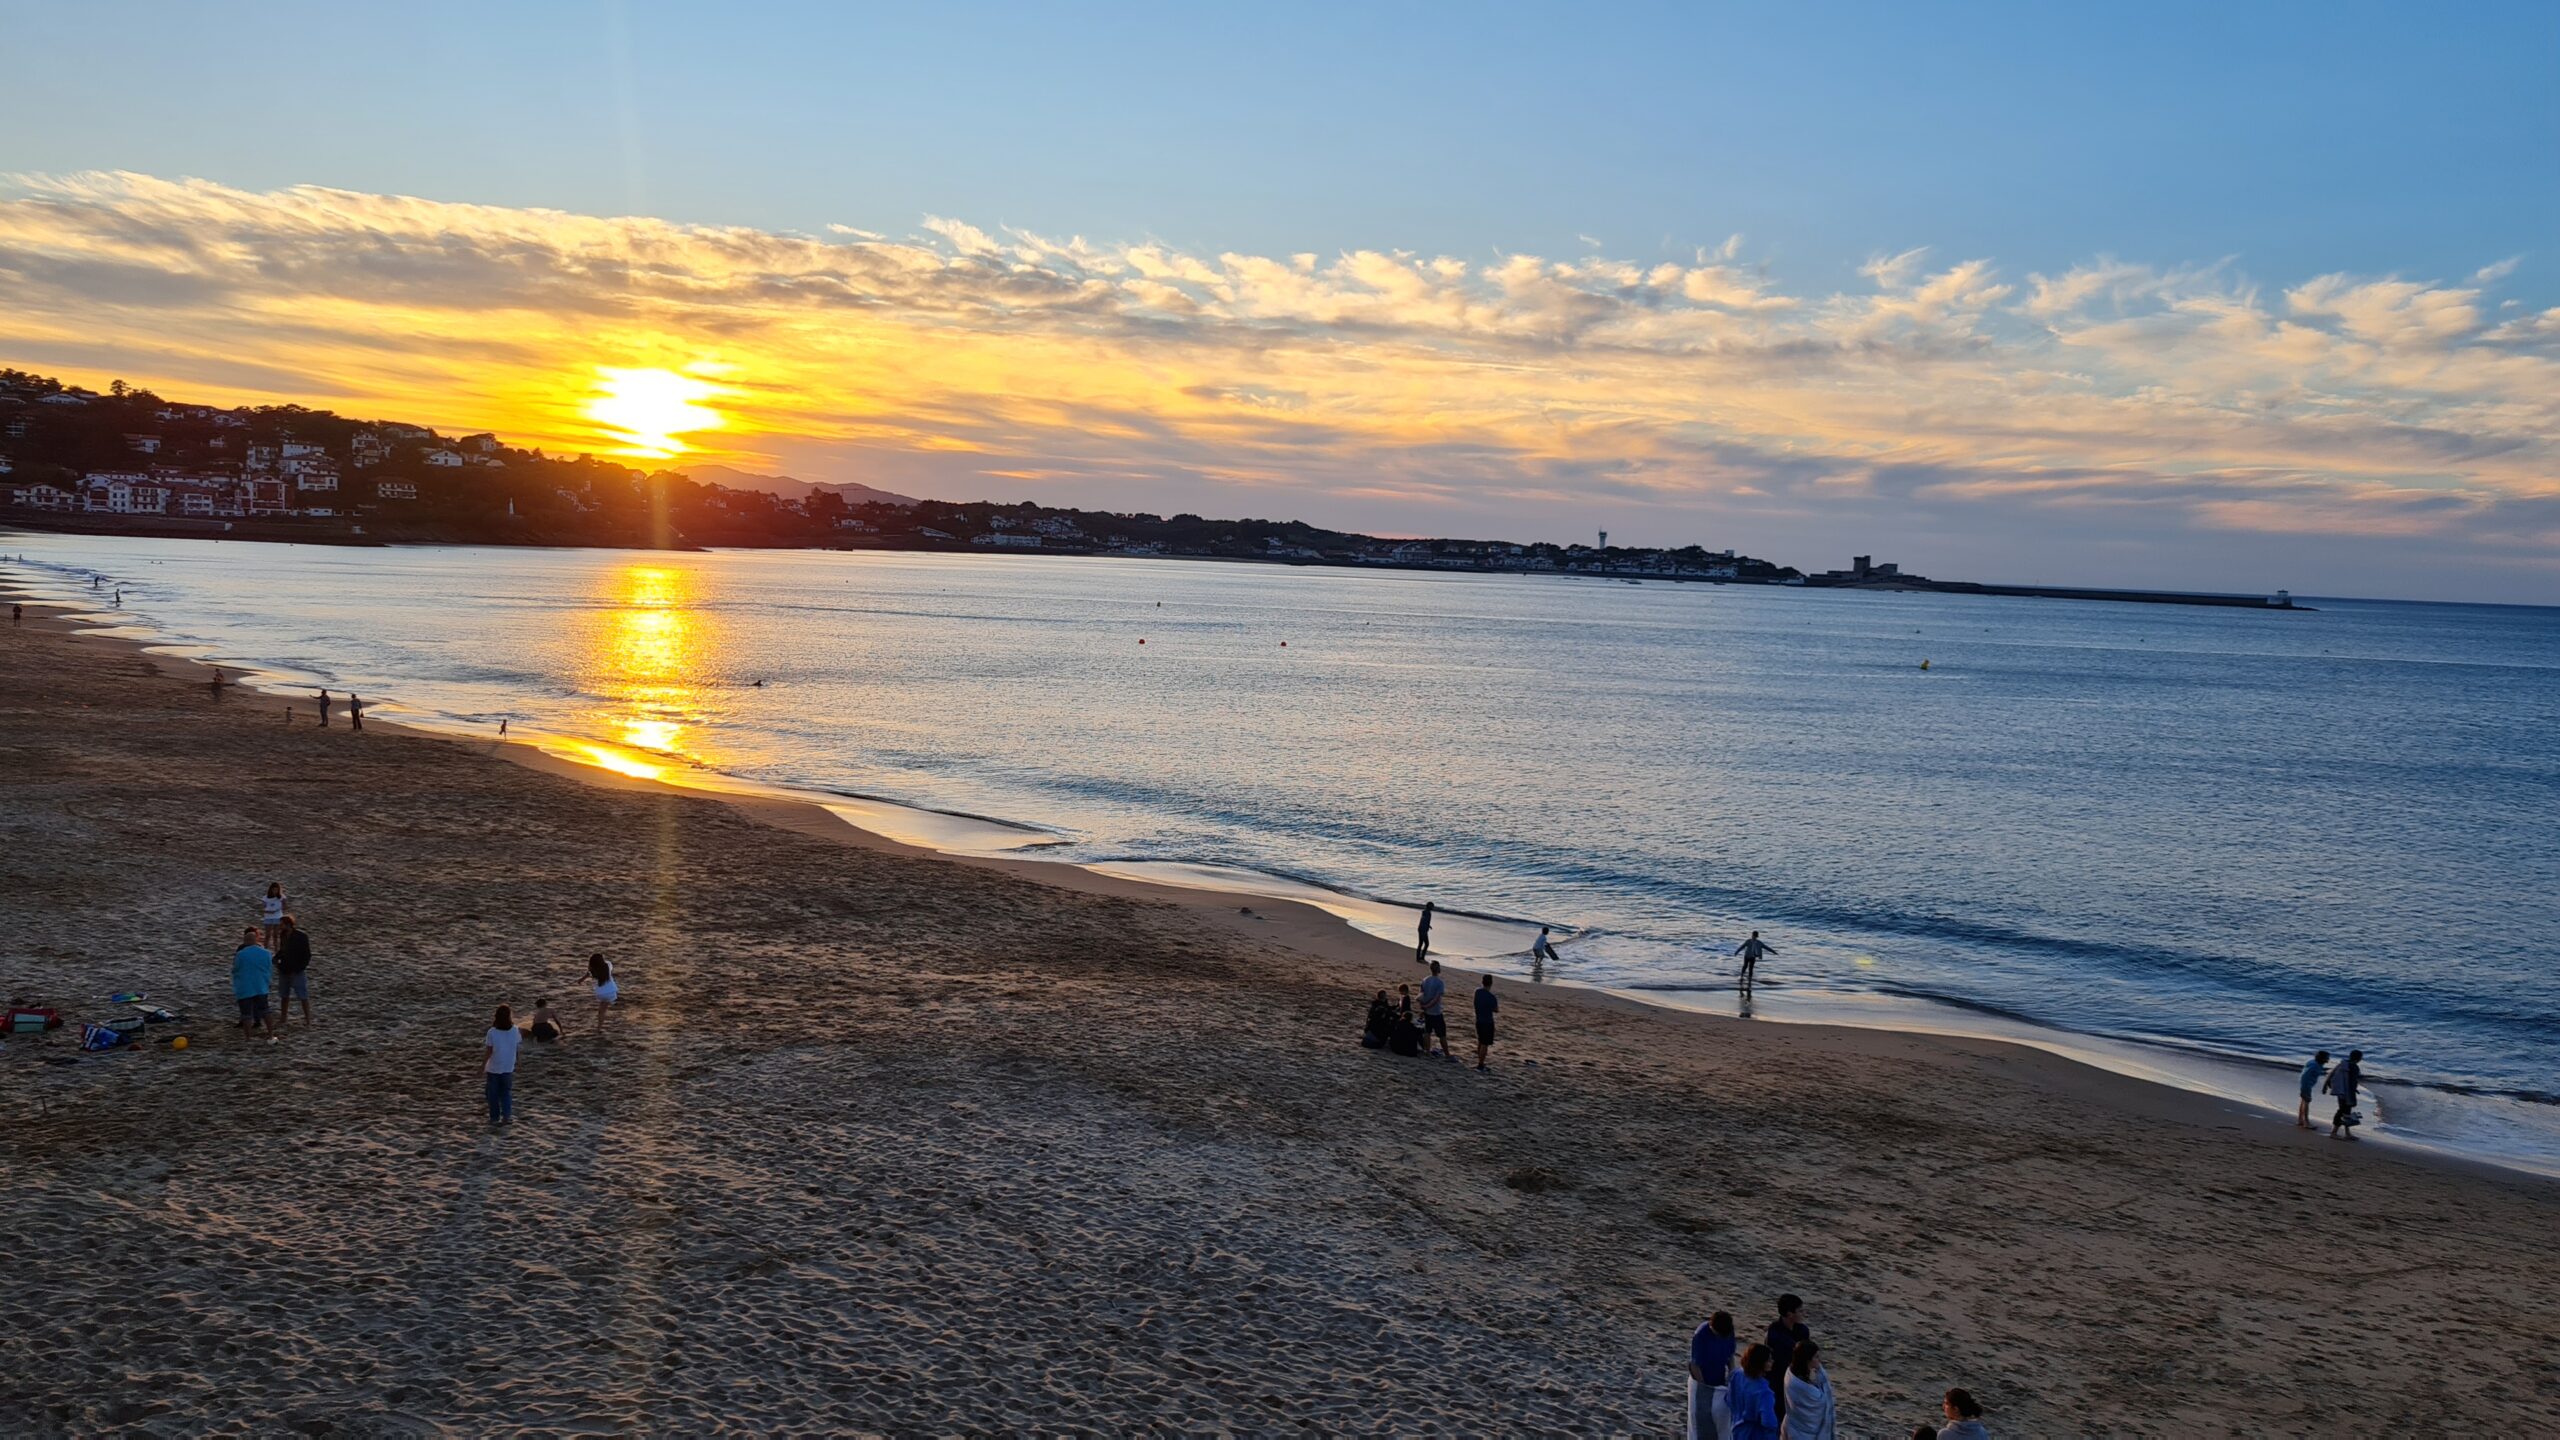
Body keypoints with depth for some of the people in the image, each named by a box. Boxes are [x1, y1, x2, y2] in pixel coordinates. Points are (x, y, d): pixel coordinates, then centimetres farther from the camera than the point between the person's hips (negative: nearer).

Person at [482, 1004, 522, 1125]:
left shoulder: (492, 1032, -17)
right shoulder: (514, 1030, -9)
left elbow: (489, 1051, -15)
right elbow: (520, 1041, 12)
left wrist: (482, 1066, -5)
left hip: (493, 1068, -3)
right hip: (508, 1068, 3)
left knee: (493, 1093, 13)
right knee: (506, 1092, 17)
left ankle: (495, 1118, 19)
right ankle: (507, 1116, 6)